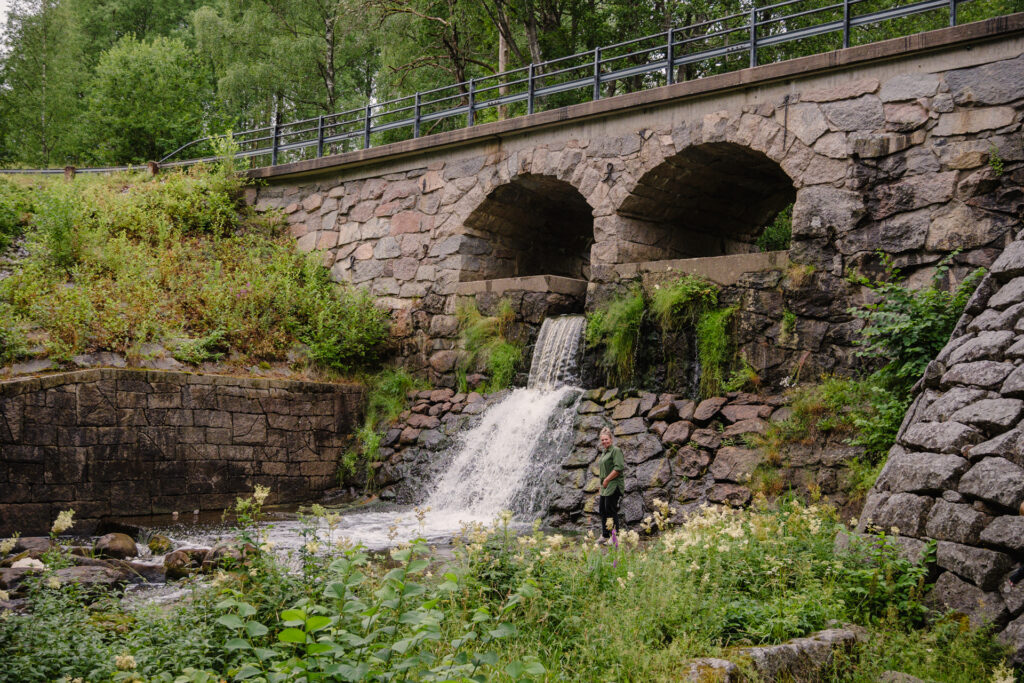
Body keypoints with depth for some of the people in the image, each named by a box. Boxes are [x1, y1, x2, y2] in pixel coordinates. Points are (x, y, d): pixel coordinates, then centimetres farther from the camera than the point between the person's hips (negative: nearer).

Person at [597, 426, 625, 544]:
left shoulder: (615, 450, -10)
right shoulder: (604, 452, 19)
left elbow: (618, 468, -19)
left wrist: (607, 479, -16)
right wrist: (603, 481, 14)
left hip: (614, 484, -10)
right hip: (605, 486, 10)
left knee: (610, 509, -9)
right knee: (603, 509, 11)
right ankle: (605, 535, 20)